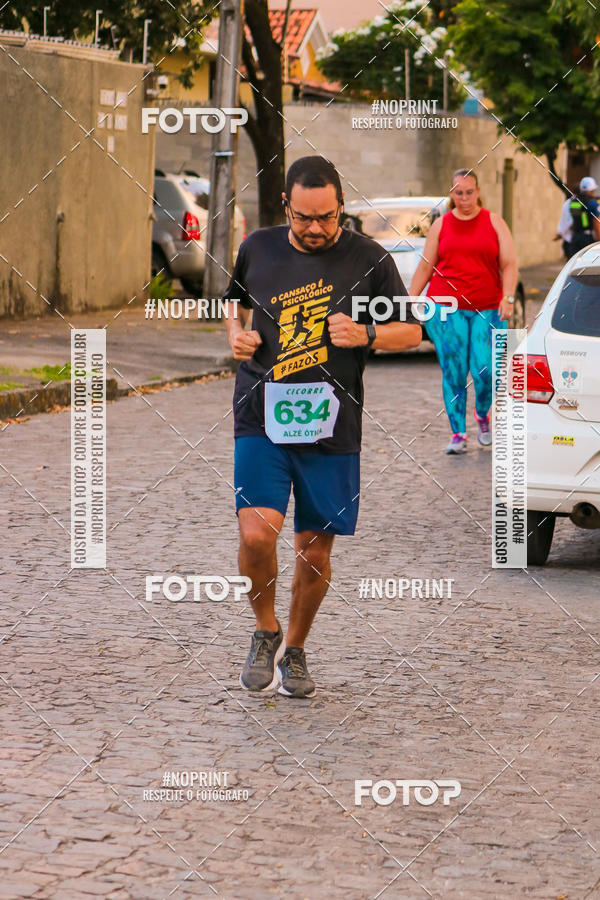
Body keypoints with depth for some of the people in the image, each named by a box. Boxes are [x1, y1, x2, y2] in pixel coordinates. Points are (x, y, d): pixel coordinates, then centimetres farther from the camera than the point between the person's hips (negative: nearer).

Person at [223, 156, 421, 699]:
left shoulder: (368, 258, 1)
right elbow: (234, 304, 26)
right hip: (261, 418, 0)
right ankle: (265, 630, 10)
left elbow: (412, 331, 7)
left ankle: (295, 650, 29)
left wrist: (365, 335, -12)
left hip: (331, 428, 0)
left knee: (315, 552, 5)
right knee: (256, 534, -17)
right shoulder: (258, 249, 6)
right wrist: (236, 333, 4)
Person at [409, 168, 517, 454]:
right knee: (453, 373, -5)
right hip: (446, 307, 0)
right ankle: (458, 434, 2)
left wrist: (508, 298, -11)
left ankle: (482, 415, 24)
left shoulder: (494, 222, 8)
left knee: (486, 372, -6)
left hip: (488, 309, 0)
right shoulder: (441, 225, 10)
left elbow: (509, 264, 3)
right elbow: (425, 267, 12)